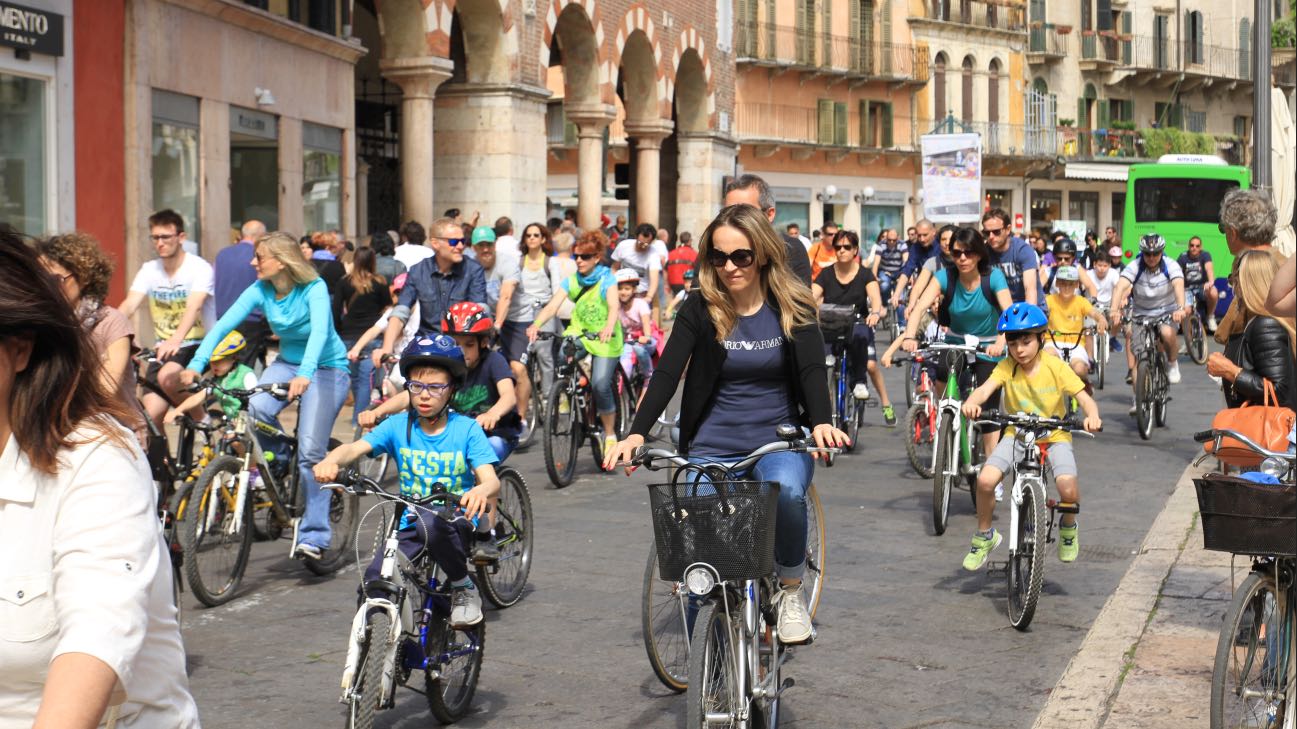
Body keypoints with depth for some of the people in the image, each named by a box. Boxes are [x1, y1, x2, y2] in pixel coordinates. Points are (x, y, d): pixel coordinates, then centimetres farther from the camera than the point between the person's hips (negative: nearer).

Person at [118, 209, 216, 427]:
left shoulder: (200, 268, -13)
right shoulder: (149, 270, 2)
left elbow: (194, 307, -29)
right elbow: (129, 305, -11)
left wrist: (176, 340, -48)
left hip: (198, 345, -5)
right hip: (163, 348, 5)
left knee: (167, 376, -33)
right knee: (151, 414, -5)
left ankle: (200, 421, -8)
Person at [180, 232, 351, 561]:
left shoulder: (314, 288, -20)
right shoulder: (260, 291, -7)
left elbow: (320, 330, -35)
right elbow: (224, 324, -15)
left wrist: (305, 373, -52)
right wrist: (196, 363, -29)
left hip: (326, 368, -5)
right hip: (287, 362, 5)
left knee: (310, 451, -15)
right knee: (258, 406, -28)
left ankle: (313, 535, -6)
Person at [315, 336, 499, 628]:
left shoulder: (466, 429, -5)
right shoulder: (398, 425, 1)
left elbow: (491, 479, -15)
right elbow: (355, 448, -13)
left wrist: (482, 490, -41)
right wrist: (331, 461, -37)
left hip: (456, 525, -2)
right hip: (410, 528, 3)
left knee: (431, 524, -37)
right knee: (374, 586, -21)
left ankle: (464, 588, -10)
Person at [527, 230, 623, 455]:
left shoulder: (607, 279, -10)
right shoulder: (571, 281, 1)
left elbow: (614, 306, -27)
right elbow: (553, 305, -12)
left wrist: (609, 327, -48)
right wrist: (536, 324, -31)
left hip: (604, 340, -4)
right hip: (578, 334, 4)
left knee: (600, 385, -15)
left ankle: (610, 434, 3)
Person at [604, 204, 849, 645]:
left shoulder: (792, 307, -3)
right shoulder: (700, 310, -4)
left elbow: (812, 369, -14)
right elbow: (667, 372, -12)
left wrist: (822, 422, -34)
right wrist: (636, 433, -27)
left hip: (778, 439, -1)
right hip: (714, 444, 1)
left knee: (787, 491, -33)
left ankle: (791, 590, -9)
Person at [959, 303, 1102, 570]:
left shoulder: (1055, 367, -9)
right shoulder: (1007, 367, -8)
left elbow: (1084, 398, -13)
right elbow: (985, 388, -25)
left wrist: (1092, 416, -37)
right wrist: (972, 402, -48)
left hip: (1054, 436, -1)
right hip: (1017, 435, 1)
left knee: (1068, 490, -26)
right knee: (985, 480, -24)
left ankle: (1068, 528, 11)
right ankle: (984, 536, 3)